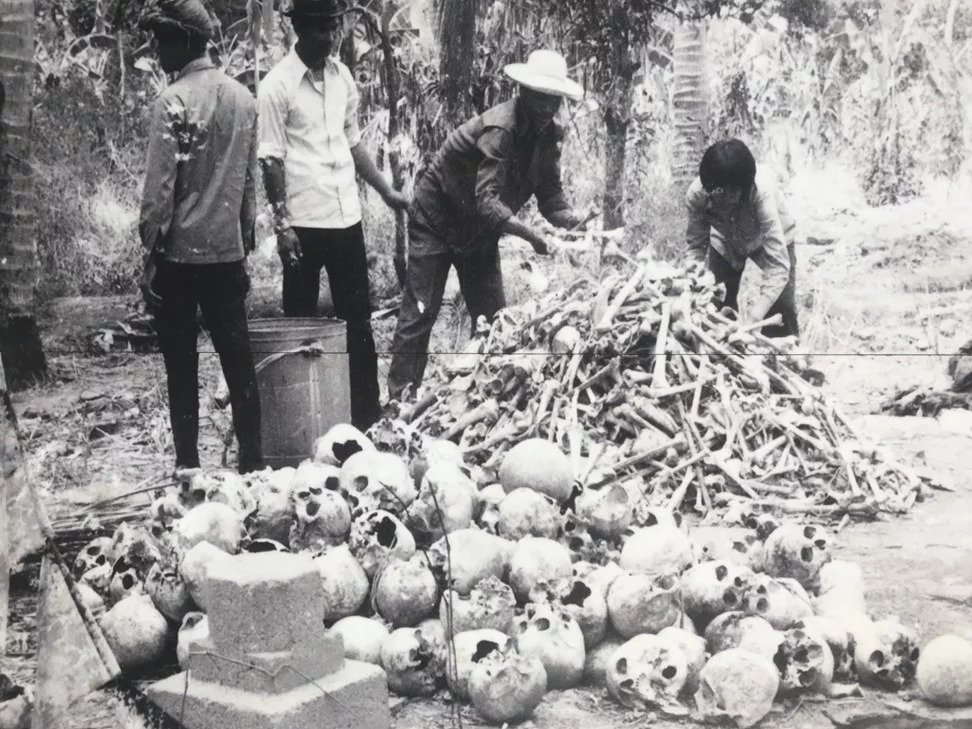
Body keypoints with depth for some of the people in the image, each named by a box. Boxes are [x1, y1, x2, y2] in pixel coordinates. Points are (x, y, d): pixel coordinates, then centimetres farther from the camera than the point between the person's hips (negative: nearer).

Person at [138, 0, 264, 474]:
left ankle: (187, 463, 9)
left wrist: (150, 254, -7)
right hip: (229, 251, 5)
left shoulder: (175, 101, -12)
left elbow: (160, 187, -13)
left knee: (181, 363, 4)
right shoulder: (244, 98, 7)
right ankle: (252, 458, 12)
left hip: (180, 252, -5)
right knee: (237, 357, 8)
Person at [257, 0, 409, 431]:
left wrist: (385, 191, 14)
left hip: (347, 217, 6)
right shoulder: (278, 85, -10)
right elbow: (271, 161, -11)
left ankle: (366, 412, 19)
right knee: (301, 323, 5)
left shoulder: (342, 76, 9)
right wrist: (282, 223, -15)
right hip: (304, 223, -6)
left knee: (358, 319, 10)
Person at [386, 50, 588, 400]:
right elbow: (487, 202, -37)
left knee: (494, 317, 5)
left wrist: (578, 221, -23)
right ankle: (400, 399, 0)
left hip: (480, 233, 8)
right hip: (436, 223, -8)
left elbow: (551, 199, -3)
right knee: (420, 314, -7)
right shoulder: (499, 129, -29)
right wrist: (533, 237, -46)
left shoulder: (548, 135, -5)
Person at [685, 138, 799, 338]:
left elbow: (778, 265, -43)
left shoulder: (761, 192, -42)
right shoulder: (696, 194, -33)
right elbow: (695, 245, -18)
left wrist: (755, 318, -49)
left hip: (772, 237, -2)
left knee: (782, 309, -12)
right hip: (725, 241, 2)